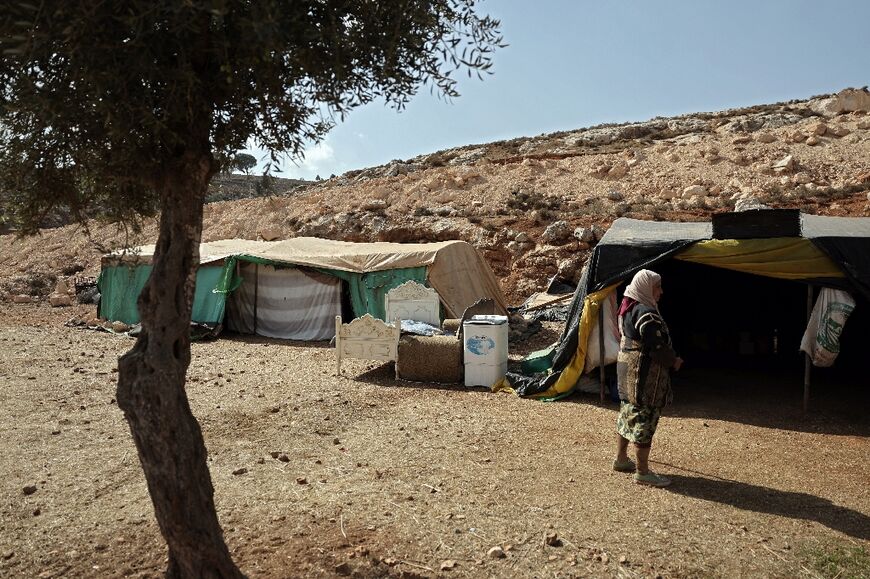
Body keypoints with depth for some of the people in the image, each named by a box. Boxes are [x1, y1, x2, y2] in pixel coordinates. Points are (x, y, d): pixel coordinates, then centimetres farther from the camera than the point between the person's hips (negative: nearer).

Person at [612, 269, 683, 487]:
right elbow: (658, 347, -24)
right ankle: (642, 472, 7)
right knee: (645, 419, -2)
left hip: (626, 368, 10)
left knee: (628, 412, 18)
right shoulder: (647, 314, -22)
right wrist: (674, 361, -5)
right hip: (644, 375, -10)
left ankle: (621, 459, 30)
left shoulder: (628, 308, 9)